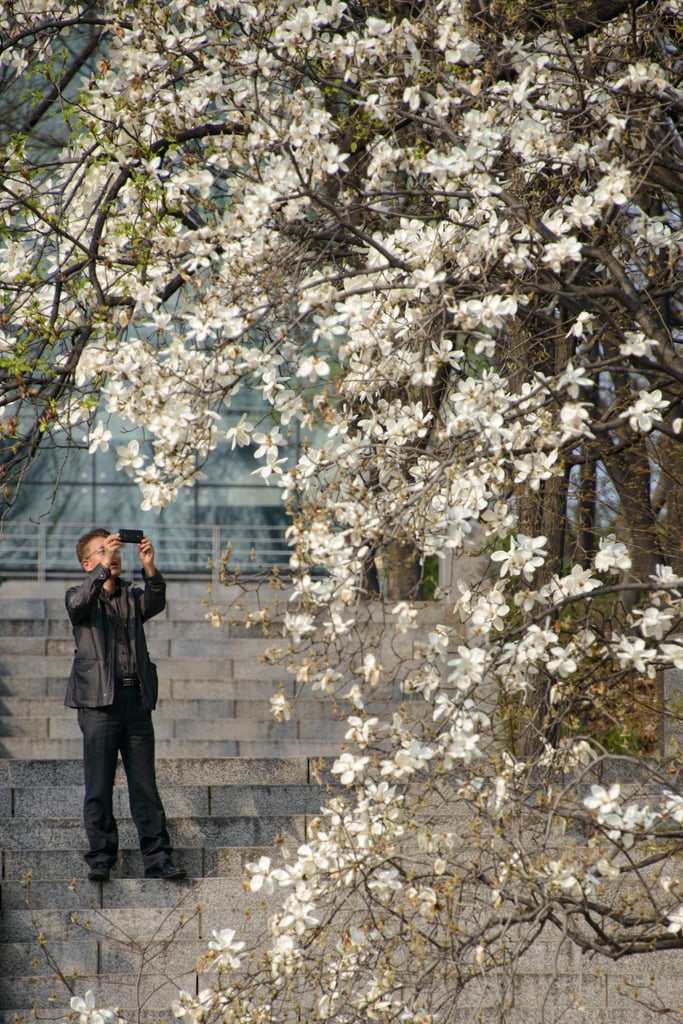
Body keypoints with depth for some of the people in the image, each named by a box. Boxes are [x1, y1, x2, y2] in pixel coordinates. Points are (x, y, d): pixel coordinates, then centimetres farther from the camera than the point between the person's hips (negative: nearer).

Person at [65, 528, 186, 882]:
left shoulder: (132, 595, 16)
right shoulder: (79, 597, 8)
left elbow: (155, 604, -5)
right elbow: (79, 604, -16)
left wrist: (150, 569, -23)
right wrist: (103, 567, -27)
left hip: (137, 699, 3)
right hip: (99, 701, -3)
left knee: (146, 786, 2)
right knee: (99, 787, -2)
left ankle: (158, 860, 2)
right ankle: (100, 860, 4)